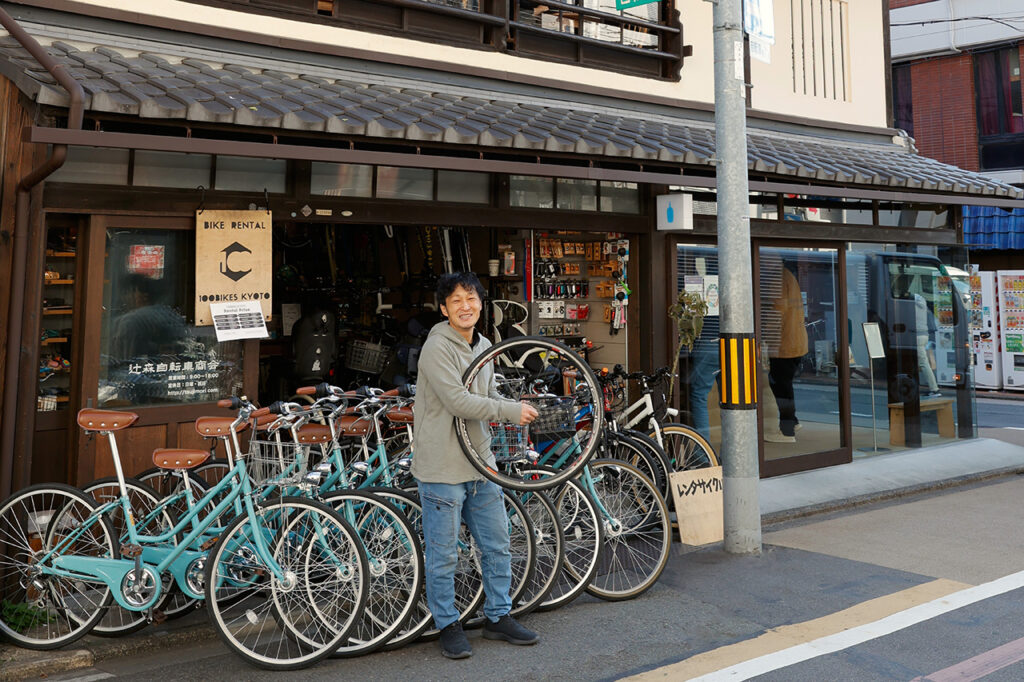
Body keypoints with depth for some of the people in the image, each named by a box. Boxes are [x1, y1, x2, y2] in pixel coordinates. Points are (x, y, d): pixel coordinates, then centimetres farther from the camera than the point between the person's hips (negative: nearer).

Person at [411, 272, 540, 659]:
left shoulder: (484, 348, 12)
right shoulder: (437, 348, -14)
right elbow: (459, 401, -23)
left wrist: (522, 411, 0)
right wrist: (512, 410, -17)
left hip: (480, 467, 8)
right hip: (442, 469, -7)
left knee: (497, 546, 14)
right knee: (443, 555, 5)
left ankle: (498, 617, 30)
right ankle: (448, 626, 22)